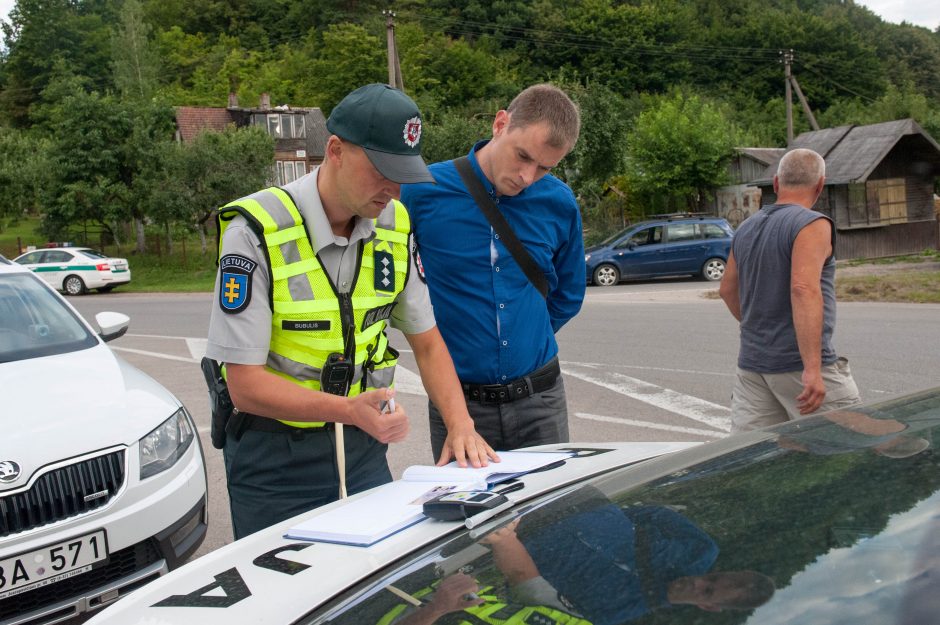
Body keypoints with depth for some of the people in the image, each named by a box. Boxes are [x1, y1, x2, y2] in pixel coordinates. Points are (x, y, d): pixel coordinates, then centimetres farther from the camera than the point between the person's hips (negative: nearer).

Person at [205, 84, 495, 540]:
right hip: (275, 457, -4)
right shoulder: (256, 231, -21)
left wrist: (461, 425, -10)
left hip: (362, 449, 5)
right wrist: (349, 409, -34)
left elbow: (426, 341, 5)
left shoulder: (394, 225, -2)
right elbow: (245, 386, -22)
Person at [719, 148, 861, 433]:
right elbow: (804, 289, -25)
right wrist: (812, 369, -28)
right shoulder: (813, 224, -11)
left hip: (751, 365, 7)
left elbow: (727, 289, 23)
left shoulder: (746, 229, 11)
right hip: (800, 363, -7)